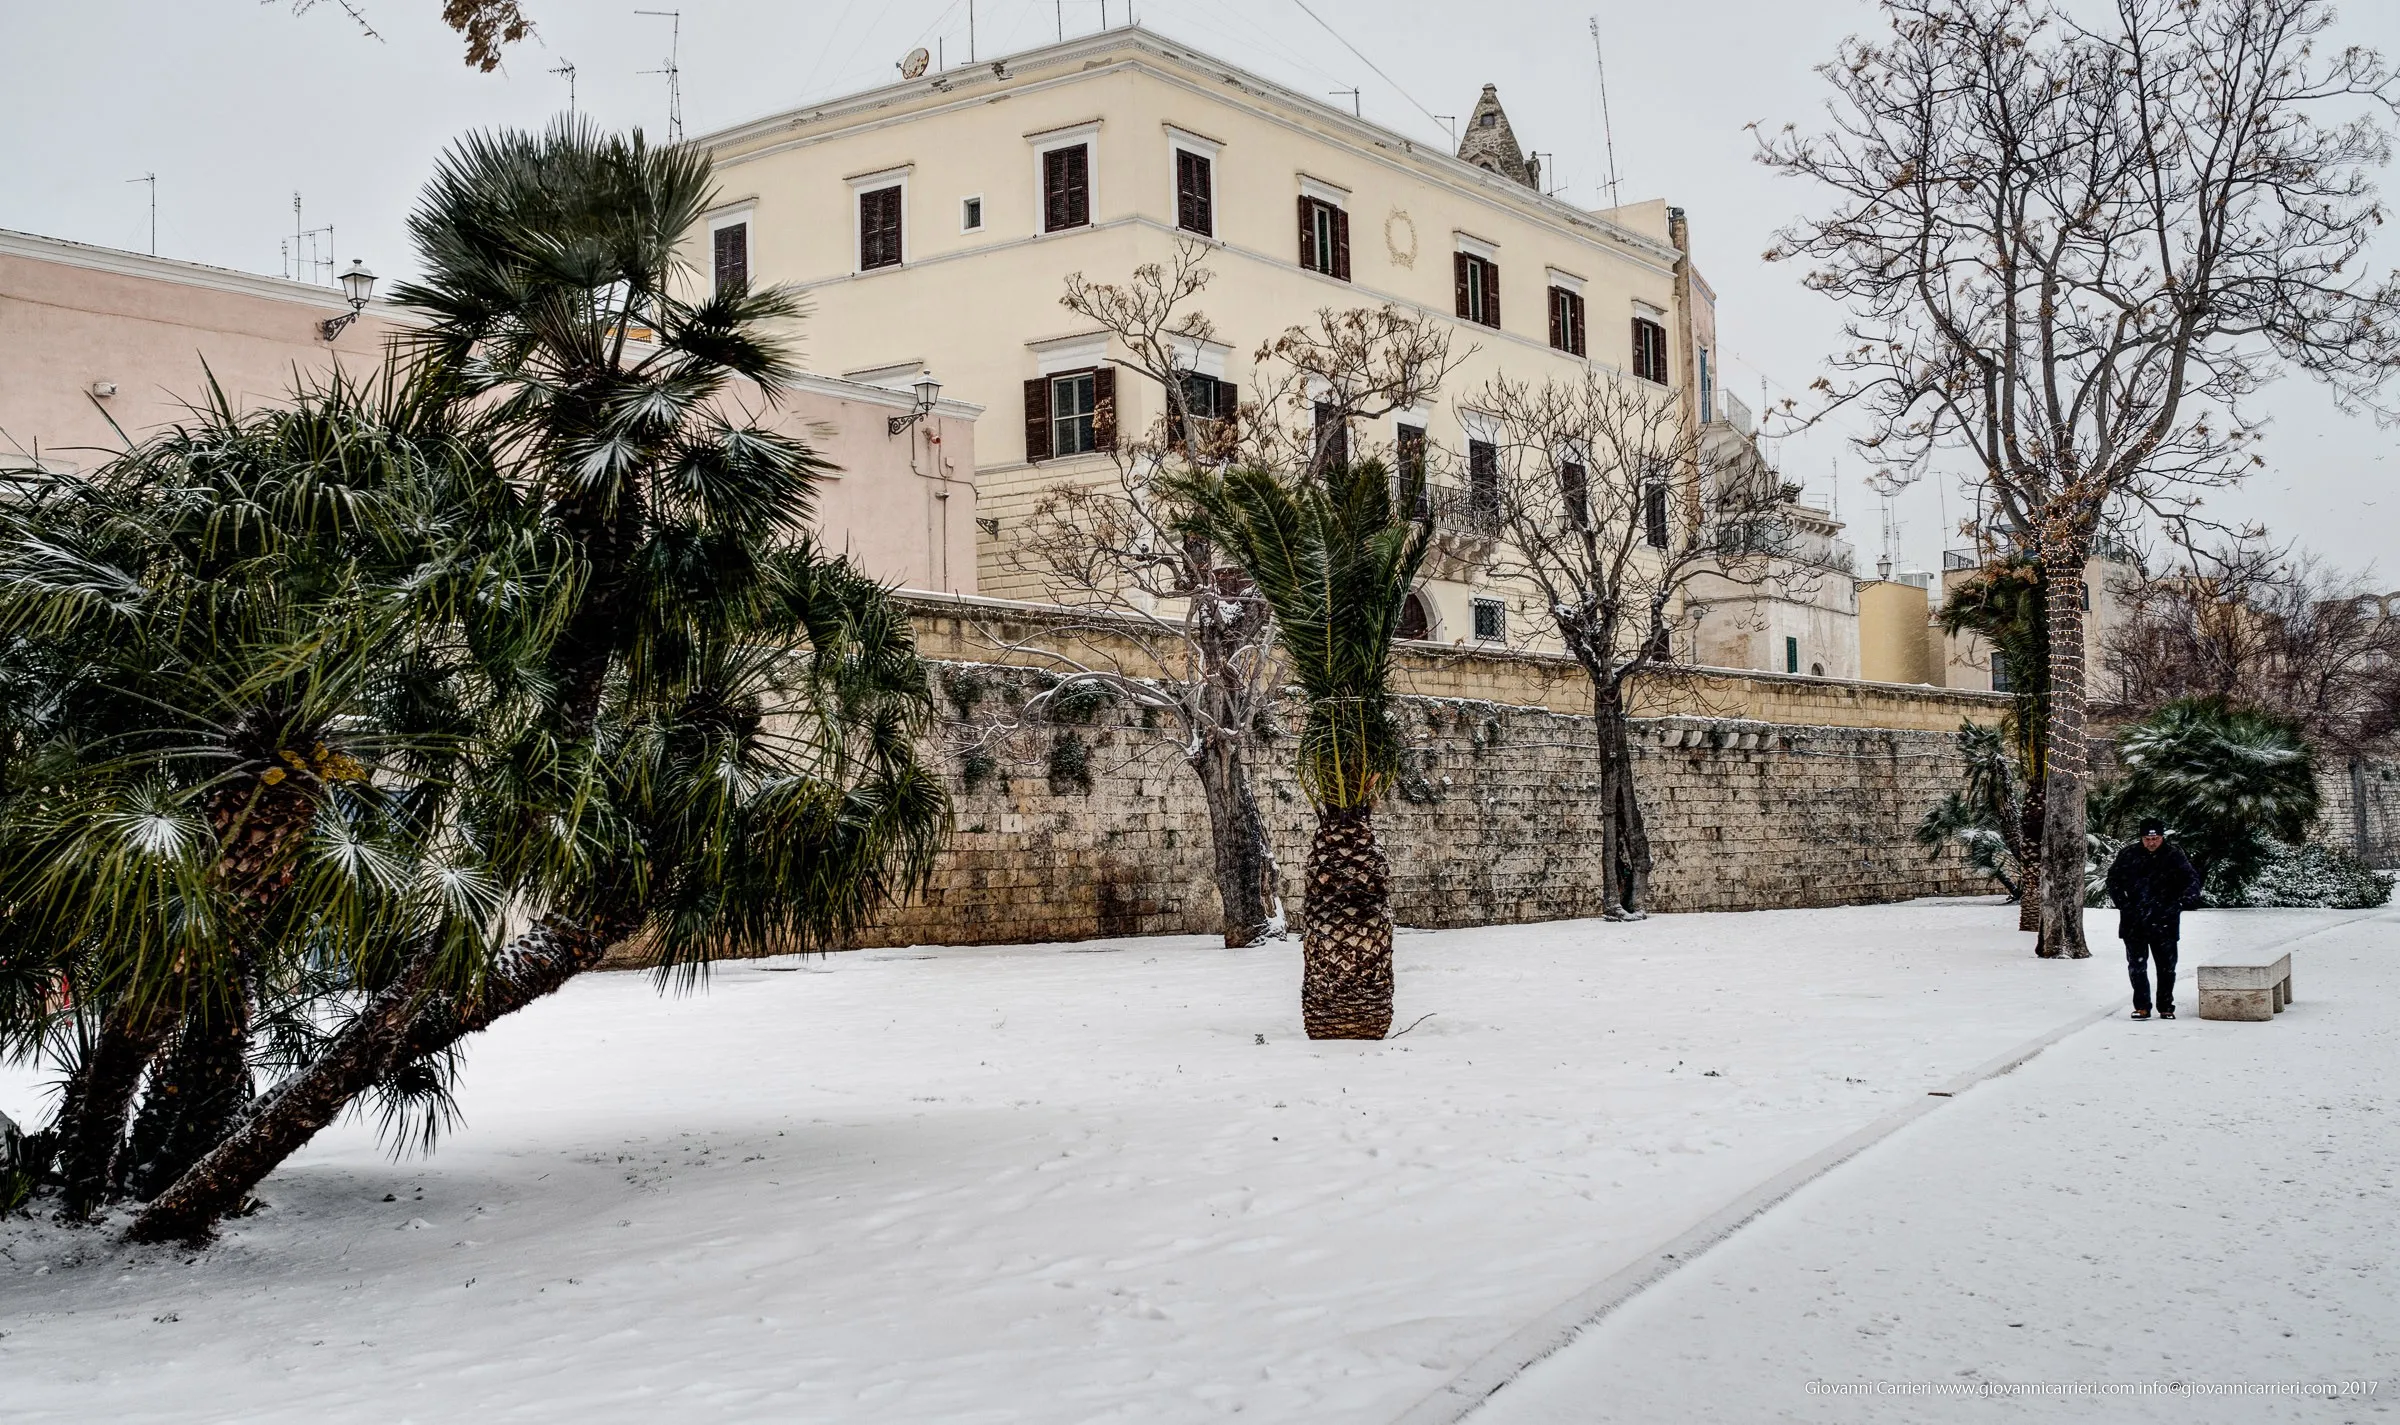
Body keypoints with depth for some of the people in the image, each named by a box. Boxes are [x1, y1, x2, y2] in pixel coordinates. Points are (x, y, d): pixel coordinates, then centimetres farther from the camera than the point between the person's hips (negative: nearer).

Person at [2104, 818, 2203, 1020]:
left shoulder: (2174, 857, -1)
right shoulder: (2128, 855, 1)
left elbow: (2192, 881, -1)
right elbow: (2113, 879, 11)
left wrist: (2179, 903, -16)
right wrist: (2123, 903, -2)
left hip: (2164, 922, -1)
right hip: (2134, 922, 1)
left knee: (2166, 967, 6)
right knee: (2136, 966, 1)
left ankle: (2166, 1007, 19)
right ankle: (2141, 1007, 9)